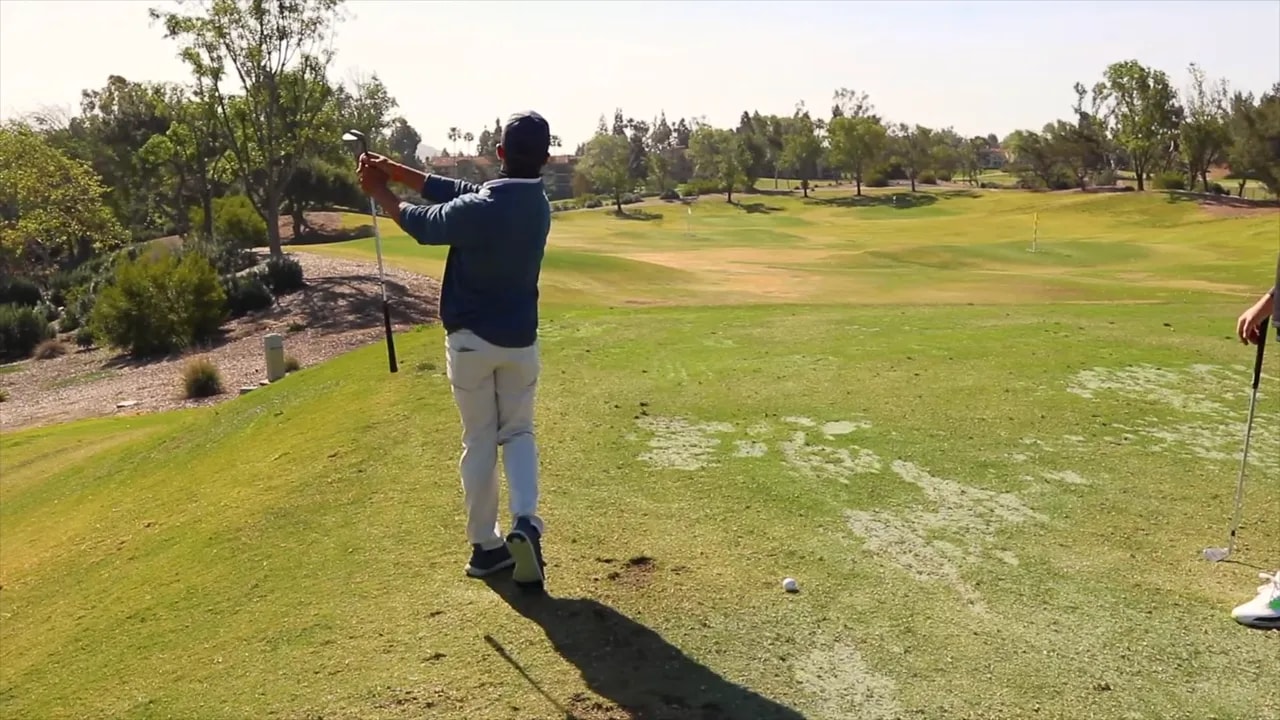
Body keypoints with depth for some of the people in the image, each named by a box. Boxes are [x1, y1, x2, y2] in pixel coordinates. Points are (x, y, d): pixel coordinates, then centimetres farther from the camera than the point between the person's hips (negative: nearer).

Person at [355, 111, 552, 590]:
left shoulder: (479, 210, -22)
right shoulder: (539, 205, -4)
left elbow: (424, 224, -3)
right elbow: (456, 191, 0)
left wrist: (379, 192, 13)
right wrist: (394, 170, 1)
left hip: (470, 339, -3)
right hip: (520, 340, 3)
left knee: (479, 440, 10)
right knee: (518, 432, 16)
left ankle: (485, 545, 18)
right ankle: (525, 523, -5)